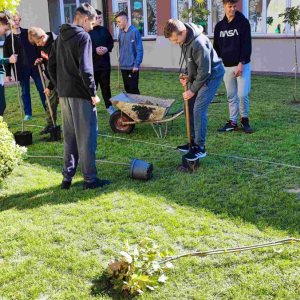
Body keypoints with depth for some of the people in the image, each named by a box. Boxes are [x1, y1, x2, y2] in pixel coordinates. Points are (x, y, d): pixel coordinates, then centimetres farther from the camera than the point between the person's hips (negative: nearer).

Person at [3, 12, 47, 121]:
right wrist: (8, 73, 0)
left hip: (34, 66, 0)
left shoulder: (28, 33, 4)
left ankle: (48, 109, 16)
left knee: (42, 89, 5)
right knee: (25, 92, 7)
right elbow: (7, 57, 3)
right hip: (21, 69, 0)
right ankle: (28, 113, 15)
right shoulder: (8, 39, 3)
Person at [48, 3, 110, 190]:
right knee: (86, 138, 0)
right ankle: (90, 179, 7)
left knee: (69, 138, 15)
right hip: (81, 96, -8)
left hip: (64, 95, 8)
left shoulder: (61, 37, 13)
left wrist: (60, 87, 18)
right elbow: (85, 69, -21)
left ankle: (67, 178, 19)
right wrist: (93, 93, -13)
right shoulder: (83, 37, -12)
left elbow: (51, 66, 15)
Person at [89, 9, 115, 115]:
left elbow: (111, 42, 15)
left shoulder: (104, 30, 8)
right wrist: (95, 50, -18)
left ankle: (109, 106, 21)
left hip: (105, 64, 4)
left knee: (106, 86, 12)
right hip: (92, 65, -4)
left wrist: (107, 49, -5)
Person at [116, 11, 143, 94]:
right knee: (127, 89, 12)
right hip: (123, 66, 6)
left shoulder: (134, 31, -10)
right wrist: (120, 60, 9)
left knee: (133, 89, -6)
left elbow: (139, 50, -11)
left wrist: (137, 64, -15)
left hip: (132, 67, -6)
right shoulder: (121, 33, 8)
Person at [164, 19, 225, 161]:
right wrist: (187, 76, 0)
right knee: (189, 107, 10)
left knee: (198, 110, -13)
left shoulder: (198, 43, -32)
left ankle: (200, 148, -3)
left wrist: (193, 91, -18)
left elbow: (205, 71, -26)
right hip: (197, 76, 9)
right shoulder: (184, 39, -4)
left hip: (211, 76, -9)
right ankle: (193, 141, 22)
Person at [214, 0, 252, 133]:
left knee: (242, 94, -8)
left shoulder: (243, 22, -4)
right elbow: (216, 47, 15)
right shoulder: (219, 26, 9)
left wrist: (241, 63, -17)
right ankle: (232, 122, 13)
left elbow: (246, 45, -10)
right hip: (227, 66, 4)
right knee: (231, 96, 6)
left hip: (242, 65, -4)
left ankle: (244, 119, 12)